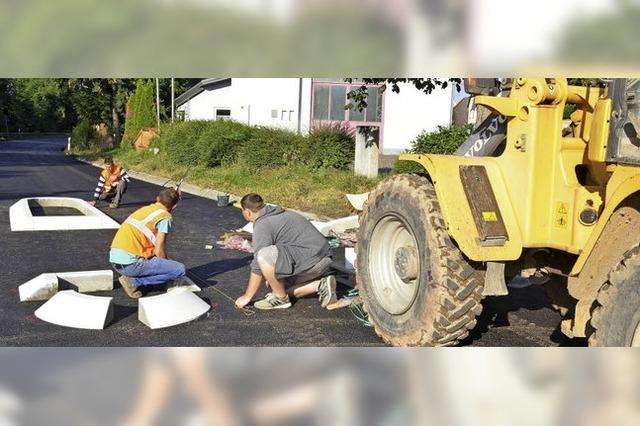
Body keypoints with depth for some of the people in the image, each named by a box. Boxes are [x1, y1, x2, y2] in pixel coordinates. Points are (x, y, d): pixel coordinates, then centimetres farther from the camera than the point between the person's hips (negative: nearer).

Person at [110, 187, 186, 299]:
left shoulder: (144, 209, 19)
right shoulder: (165, 216, -6)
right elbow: (159, 251, -10)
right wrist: (167, 268, 10)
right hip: (130, 263, -9)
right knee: (180, 270, -7)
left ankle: (132, 277, 8)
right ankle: (134, 281, -7)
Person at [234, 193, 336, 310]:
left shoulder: (262, 225, -8)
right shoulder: (281, 213, 22)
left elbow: (257, 267, -9)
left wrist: (247, 296, 1)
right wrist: (274, 276, 48)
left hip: (311, 260, -10)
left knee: (263, 256, -18)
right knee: (286, 288, 21)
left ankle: (280, 298, -3)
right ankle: (322, 284, 8)